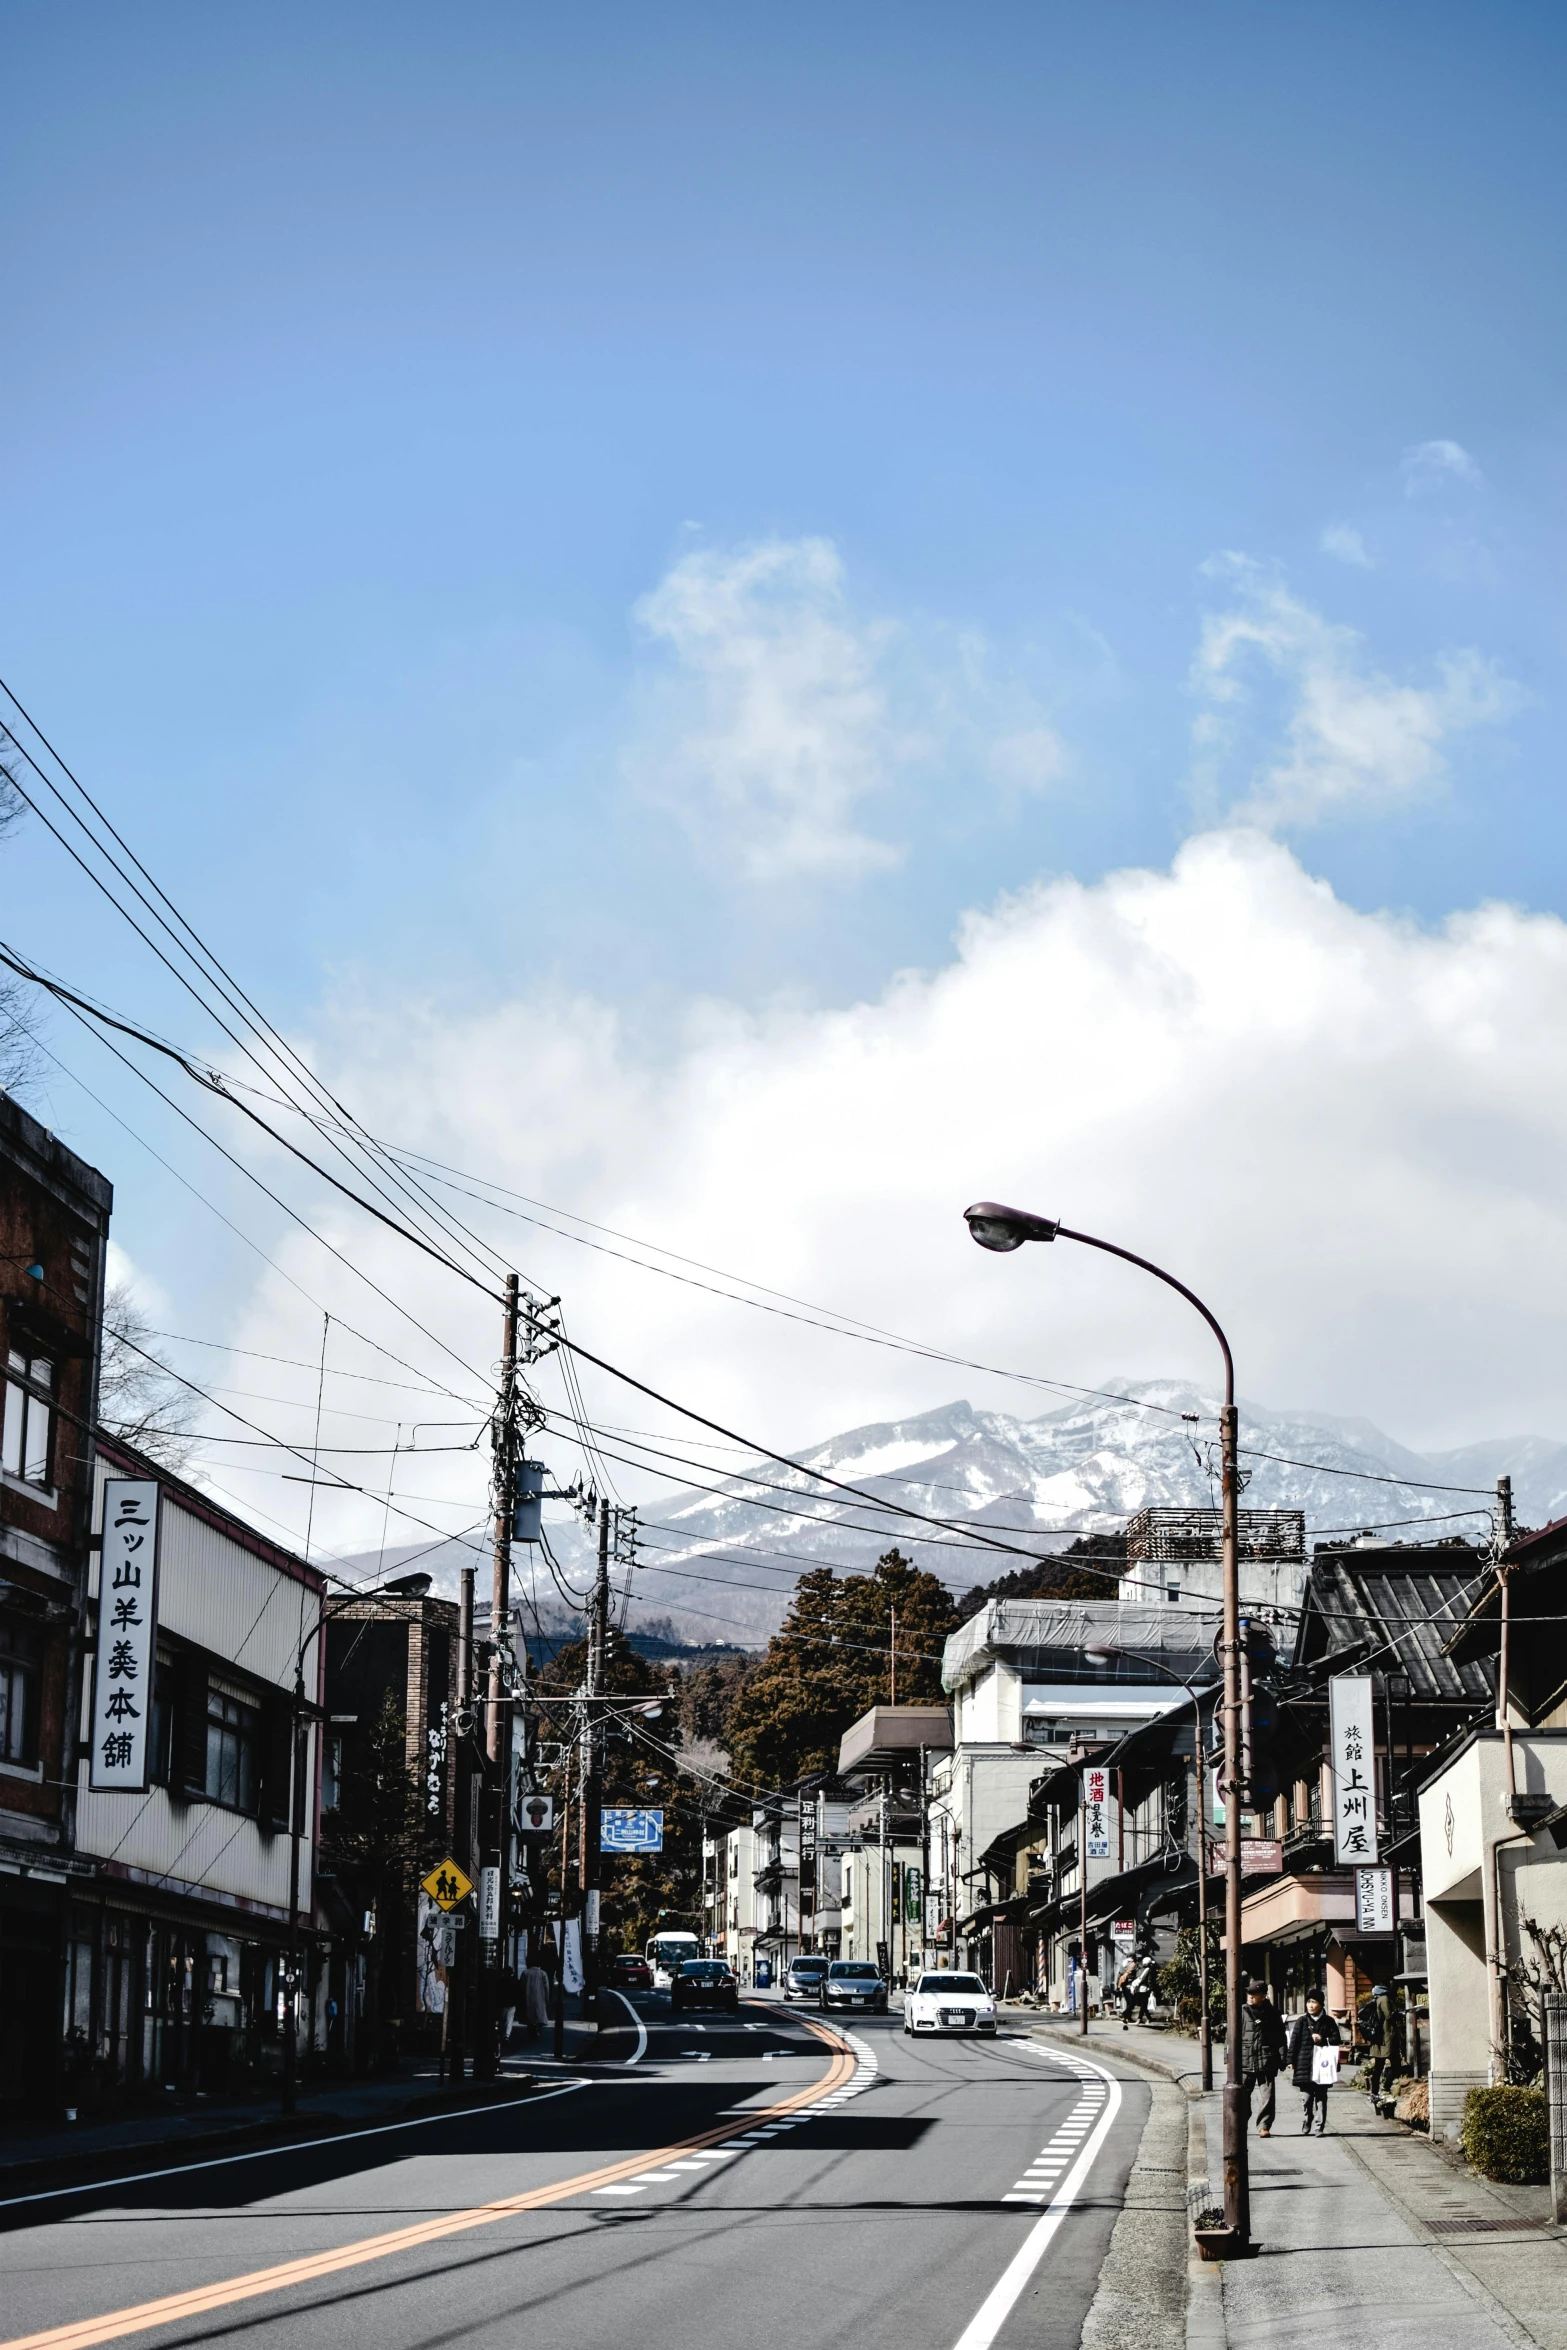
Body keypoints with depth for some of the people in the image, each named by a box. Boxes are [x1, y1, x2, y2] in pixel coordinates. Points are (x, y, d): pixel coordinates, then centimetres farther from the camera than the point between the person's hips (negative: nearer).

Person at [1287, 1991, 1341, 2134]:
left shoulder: (1328, 2021, 6)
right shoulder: (1302, 2021, 4)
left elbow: (1337, 2040, 6)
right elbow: (1294, 2041, 2)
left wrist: (1322, 2039, -10)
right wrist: (1291, 2061, -3)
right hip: (1305, 2065, 0)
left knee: (1321, 2098, 2)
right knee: (1307, 2098, 3)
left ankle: (1320, 2127, 4)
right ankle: (1305, 2127, 15)